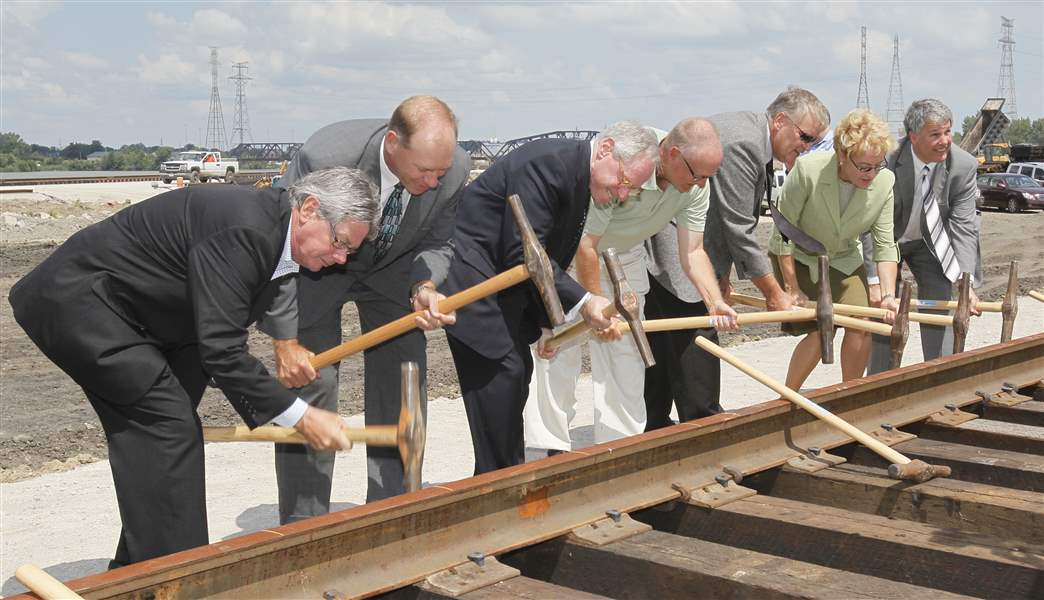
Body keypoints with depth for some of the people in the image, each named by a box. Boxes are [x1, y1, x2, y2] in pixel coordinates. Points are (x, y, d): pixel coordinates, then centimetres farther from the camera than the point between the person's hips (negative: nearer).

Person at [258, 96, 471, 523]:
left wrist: (424, 287, -30)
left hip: (393, 268, 4)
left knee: (403, 391, -2)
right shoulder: (324, 157, -38)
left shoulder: (455, 169, -26)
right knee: (310, 384, -10)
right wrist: (286, 342, -24)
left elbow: (437, 243, -7)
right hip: (317, 268, -3)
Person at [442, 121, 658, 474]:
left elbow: (548, 258, 15)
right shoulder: (548, 163, -23)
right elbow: (524, 253, -26)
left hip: (501, 281, 10)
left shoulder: (580, 178, 8)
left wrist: (550, 321, 10)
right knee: (503, 373, -12)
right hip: (472, 275, -10)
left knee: (517, 371, 11)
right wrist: (582, 302, -26)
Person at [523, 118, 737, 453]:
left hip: (626, 256, 6)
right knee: (559, 347, -10)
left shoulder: (696, 186, -16)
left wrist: (716, 301, -27)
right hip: (569, 251, -6)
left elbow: (692, 252, -10)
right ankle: (553, 450, -3)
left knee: (626, 349, 3)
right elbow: (585, 245, -30)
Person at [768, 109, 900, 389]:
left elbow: (885, 245, -11)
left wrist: (889, 295, -22)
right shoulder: (807, 170, -32)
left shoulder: (885, 181, -20)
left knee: (861, 326, -11)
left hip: (844, 259, 4)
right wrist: (792, 289, -19)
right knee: (820, 332, -15)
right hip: (797, 258, -4)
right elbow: (783, 232, -23)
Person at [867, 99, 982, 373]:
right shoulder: (886, 160, -29)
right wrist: (874, 280, -33)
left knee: (940, 307, -1)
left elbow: (964, 227, -20)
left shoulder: (964, 165, -21)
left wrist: (966, 282, -30)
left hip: (931, 242, 2)